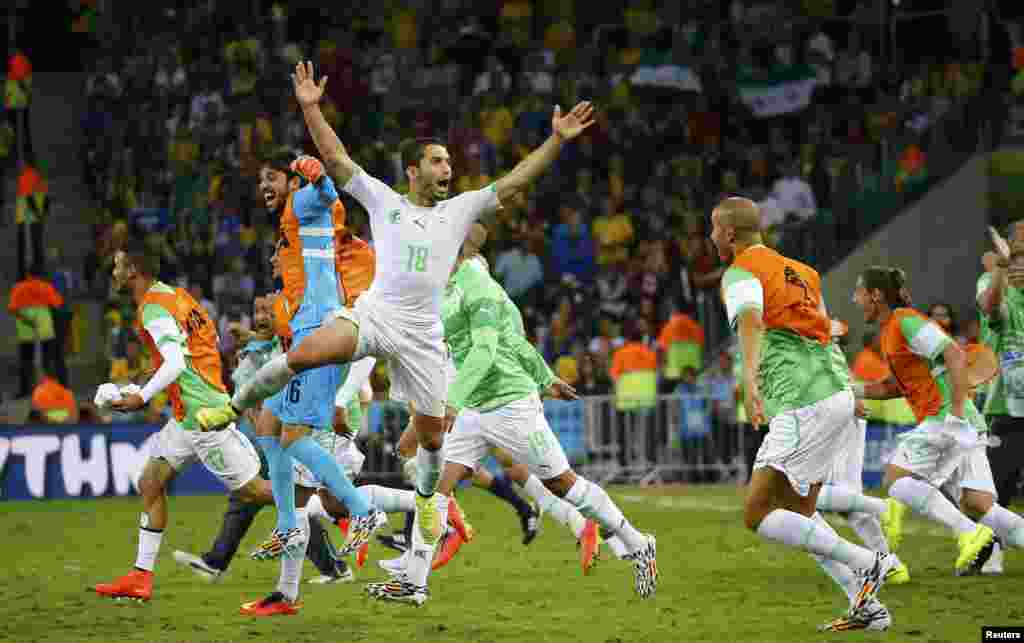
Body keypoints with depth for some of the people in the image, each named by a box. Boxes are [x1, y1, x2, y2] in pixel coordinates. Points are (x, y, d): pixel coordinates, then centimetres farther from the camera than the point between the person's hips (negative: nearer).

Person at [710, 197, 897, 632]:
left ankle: (868, 564, -10)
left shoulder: (740, 274, -6)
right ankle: (868, 605, 10)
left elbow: (751, 320, -28)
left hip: (803, 407, -9)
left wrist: (750, 377, -45)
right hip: (837, 395, 9)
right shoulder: (794, 270, 21)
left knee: (757, 515, -7)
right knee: (798, 511, 18)